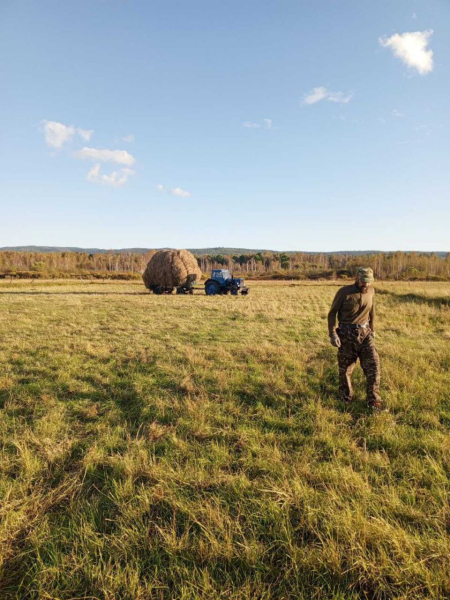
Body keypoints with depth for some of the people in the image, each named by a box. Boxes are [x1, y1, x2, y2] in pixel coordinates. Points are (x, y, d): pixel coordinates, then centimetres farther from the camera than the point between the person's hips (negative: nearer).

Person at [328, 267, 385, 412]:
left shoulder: (371, 291, 2)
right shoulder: (344, 292, -12)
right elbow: (332, 313, -7)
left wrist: (372, 329, 19)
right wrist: (332, 334, -14)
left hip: (365, 333, 4)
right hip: (347, 334, -3)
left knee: (373, 364, -6)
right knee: (346, 367, 8)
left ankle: (374, 401, 3)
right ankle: (346, 397, 31)